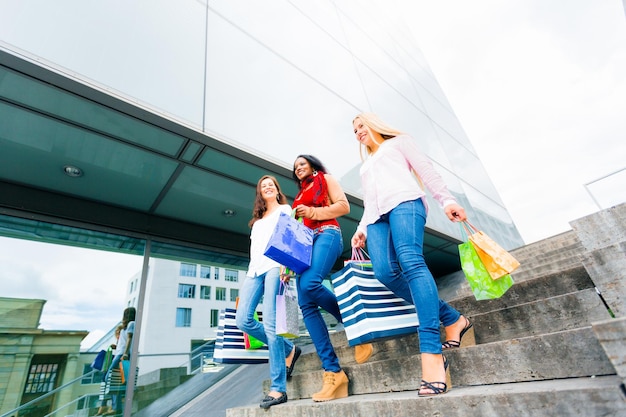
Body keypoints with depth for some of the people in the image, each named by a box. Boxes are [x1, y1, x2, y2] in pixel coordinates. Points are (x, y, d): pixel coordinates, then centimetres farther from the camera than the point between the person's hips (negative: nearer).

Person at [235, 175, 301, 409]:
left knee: (270, 322, -16)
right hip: (255, 269, 6)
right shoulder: (257, 220, 32)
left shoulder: (285, 209, 16)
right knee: (243, 320, -8)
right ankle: (289, 350, 7)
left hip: (275, 265, -6)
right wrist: (252, 269, 14)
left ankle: (278, 388, -10)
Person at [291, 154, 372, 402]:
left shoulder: (325, 178, 17)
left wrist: (313, 212, -4)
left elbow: (344, 206, 3)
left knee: (310, 284, -32)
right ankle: (333, 372, -11)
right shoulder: (300, 195, 31)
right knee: (306, 305, -12)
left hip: (326, 234, -6)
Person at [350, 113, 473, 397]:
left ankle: (432, 354, -36)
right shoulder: (365, 167, 39)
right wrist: (361, 229, 14)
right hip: (376, 217, 5)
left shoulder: (398, 141, 24)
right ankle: (453, 319, -11)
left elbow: (426, 170, 10)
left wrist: (446, 200, -3)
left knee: (410, 261, -31)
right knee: (385, 272, -23)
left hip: (403, 201, -4)